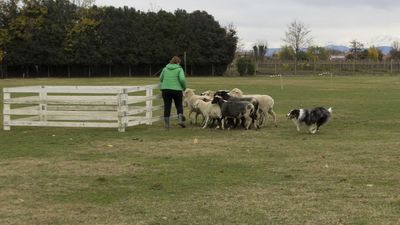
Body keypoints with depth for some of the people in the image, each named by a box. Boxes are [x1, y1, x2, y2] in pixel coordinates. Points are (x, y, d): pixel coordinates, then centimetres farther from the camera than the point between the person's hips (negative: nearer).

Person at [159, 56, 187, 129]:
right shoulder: (179, 69, -1)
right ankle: (180, 119, -7)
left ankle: (166, 123, 6)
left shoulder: (165, 68, 10)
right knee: (179, 105, 12)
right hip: (177, 90, -2)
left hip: (165, 89, 3)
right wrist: (184, 88, 3)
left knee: (167, 106, 6)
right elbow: (182, 79, -13)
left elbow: (161, 79, 14)